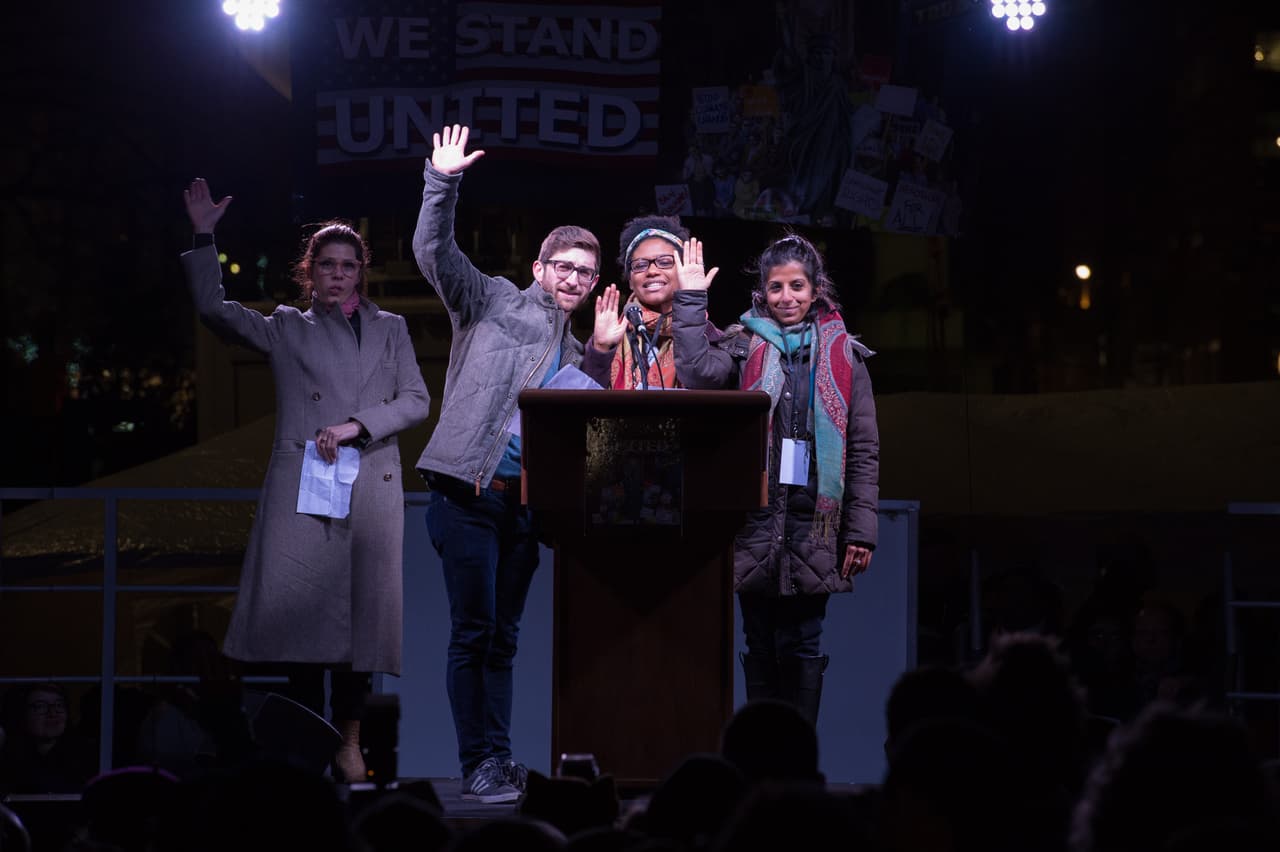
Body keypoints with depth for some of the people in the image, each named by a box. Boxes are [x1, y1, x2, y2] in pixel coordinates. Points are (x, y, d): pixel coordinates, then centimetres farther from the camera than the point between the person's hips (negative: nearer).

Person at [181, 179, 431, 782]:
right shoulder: (287, 329, 14)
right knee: (304, 604, -9)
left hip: (372, 487, 1)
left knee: (361, 607, -2)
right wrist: (204, 237, -2)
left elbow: (416, 400, 8)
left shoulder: (390, 329, 17)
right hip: (303, 485, -1)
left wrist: (357, 425, -5)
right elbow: (213, 309, 4)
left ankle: (348, 741, 5)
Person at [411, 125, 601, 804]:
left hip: (525, 501, 6)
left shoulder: (578, 354, 20)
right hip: (470, 493, -6)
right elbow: (433, 251, -8)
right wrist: (442, 183, -22)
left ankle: (500, 762, 12)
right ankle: (479, 767, -4)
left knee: (503, 638, 9)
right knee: (474, 632, -7)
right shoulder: (495, 303, 5)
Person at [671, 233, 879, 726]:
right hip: (755, 523, 1)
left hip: (814, 527, -1)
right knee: (761, 650, 5)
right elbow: (698, 373, -12)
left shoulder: (843, 355, 9)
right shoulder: (745, 346, 10)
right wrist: (691, 299, -9)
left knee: (801, 649, -1)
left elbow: (864, 450, 7)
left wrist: (862, 529, 1)